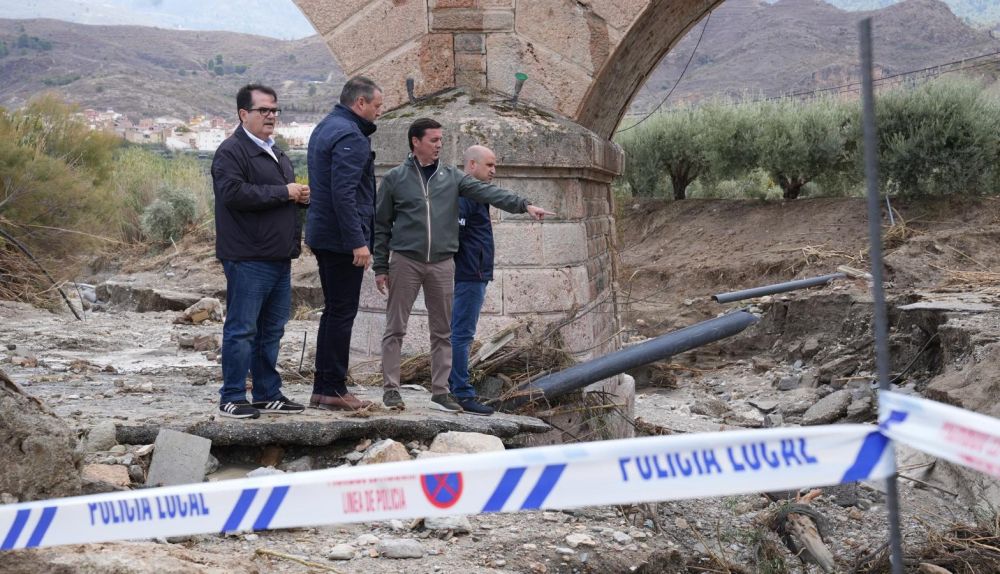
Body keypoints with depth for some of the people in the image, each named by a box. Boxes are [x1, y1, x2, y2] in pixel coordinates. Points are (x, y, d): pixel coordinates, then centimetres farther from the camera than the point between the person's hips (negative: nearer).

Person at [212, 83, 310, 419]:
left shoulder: (276, 154, 21)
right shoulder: (231, 152, -9)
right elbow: (234, 193, -24)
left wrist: (302, 197, 9)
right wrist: (283, 192, -18)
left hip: (279, 259, 9)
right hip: (248, 259, -9)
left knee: (272, 330, 13)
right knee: (241, 329, -5)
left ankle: (268, 395, 21)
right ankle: (232, 398, 1)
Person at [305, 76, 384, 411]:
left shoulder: (325, 129, 17)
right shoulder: (350, 136, -16)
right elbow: (343, 193, -24)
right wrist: (358, 242, -24)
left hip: (322, 234, 10)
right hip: (342, 239, -10)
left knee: (334, 311, 15)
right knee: (342, 312, -4)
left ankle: (322, 388, 18)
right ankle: (333, 390, 0)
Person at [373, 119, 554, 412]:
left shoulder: (452, 177, 8)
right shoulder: (395, 178, 1)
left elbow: (487, 192, -4)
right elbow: (381, 225, 3)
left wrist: (524, 204, -18)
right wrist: (380, 267, -1)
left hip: (442, 264, 3)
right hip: (405, 261, -3)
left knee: (443, 331, 7)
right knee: (395, 329, 1)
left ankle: (440, 391, 15)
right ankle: (391, 388, 9)